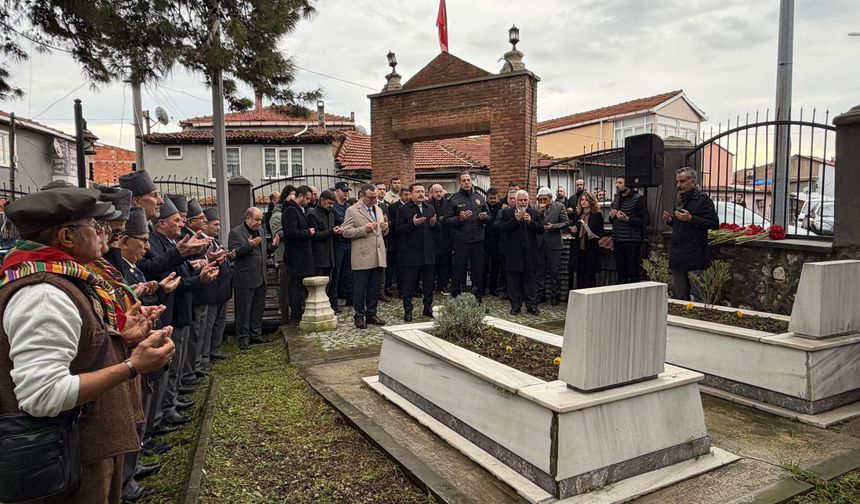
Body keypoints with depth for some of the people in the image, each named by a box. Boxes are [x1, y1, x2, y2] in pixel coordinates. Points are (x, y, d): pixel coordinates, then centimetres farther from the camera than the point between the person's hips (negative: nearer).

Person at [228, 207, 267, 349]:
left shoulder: (260, 232, 16)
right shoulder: (235, 233, -8)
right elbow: (233, 252, -18)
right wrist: (248, 245, -28)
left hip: (260, 279, 7)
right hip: (245, 279, -7)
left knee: (258, 309, 14)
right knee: (244, 310, 2)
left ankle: (256, 335, 25)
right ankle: (243, 338, 12)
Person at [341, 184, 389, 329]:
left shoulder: (378, 209, 16)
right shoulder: (352, 210, -4)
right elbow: (346, 232, -10)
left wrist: (385, 228, -2)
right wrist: (365, 229, -20)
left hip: (378, 257, 6)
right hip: (362, 257, -6)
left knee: (374, 288, 12)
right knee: (359, 289, 2)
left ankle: (371, 314, 23)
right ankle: (359, 316, 14)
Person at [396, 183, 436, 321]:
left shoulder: (430, 208, 12)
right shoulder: (403, 210, -4)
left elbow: (437, 227, 16)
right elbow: (399, 229, -9)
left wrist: (434, 224, -6)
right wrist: (413, 223, -23)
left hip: (428, 252, 5)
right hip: (411, 252, -5)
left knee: (428, 282, 12)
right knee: (409, 283, 1)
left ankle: (428, 307, 24)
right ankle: (408, 310, 10)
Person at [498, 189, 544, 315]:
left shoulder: (535, 213, 10)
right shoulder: (506, 212, 2)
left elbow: (541, 230, 2)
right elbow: (501, 228, -10)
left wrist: (531, 221, -12)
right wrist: (516, 219, -16)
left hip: (529, 252, 2)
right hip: (513, 252, -1)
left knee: (529, 280, 6)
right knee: (514, 280, 4)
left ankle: (531, 305, 13)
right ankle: (515, 306, 13)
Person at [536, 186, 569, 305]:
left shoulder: (559, 206, 0)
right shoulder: (536, 207, 6)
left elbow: (565, 223, -3)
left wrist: (553, 226, -17)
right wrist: (540, 211, -13)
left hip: (553, 243, -2)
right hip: (539, 243, 2)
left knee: (555, 271, 4)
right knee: (540, 270, 9)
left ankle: (555, 295, 14)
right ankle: (540, 294, 19)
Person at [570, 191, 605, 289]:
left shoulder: (597, 215, -1)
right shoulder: (578, 214, 13)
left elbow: (600, 233, -3)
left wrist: (593, 236, -22)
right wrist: (573, 231, -2)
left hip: (591, 250, -4)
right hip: (578, 249, 4)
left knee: (590, 276, 1)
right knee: (580, 275, 8)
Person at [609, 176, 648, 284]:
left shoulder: (638, 198, -8)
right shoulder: (616, 198, 13)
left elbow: (644, 221, -13)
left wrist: (627, 219, -20)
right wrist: (611, 216, 2)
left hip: (632, 242, -6)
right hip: (617, 241, 7)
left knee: (634, 274, -3)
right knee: (621, 274, 14)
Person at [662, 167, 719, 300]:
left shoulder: (702, 200, -6)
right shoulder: (679, 200, 18)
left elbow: (714, 224, -15)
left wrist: (690, 218, -21)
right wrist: (670, 220, 9)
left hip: (695, 258, -8)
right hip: (677, 258, 8)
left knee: (699, 297, -5)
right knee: (679, 297, 13)